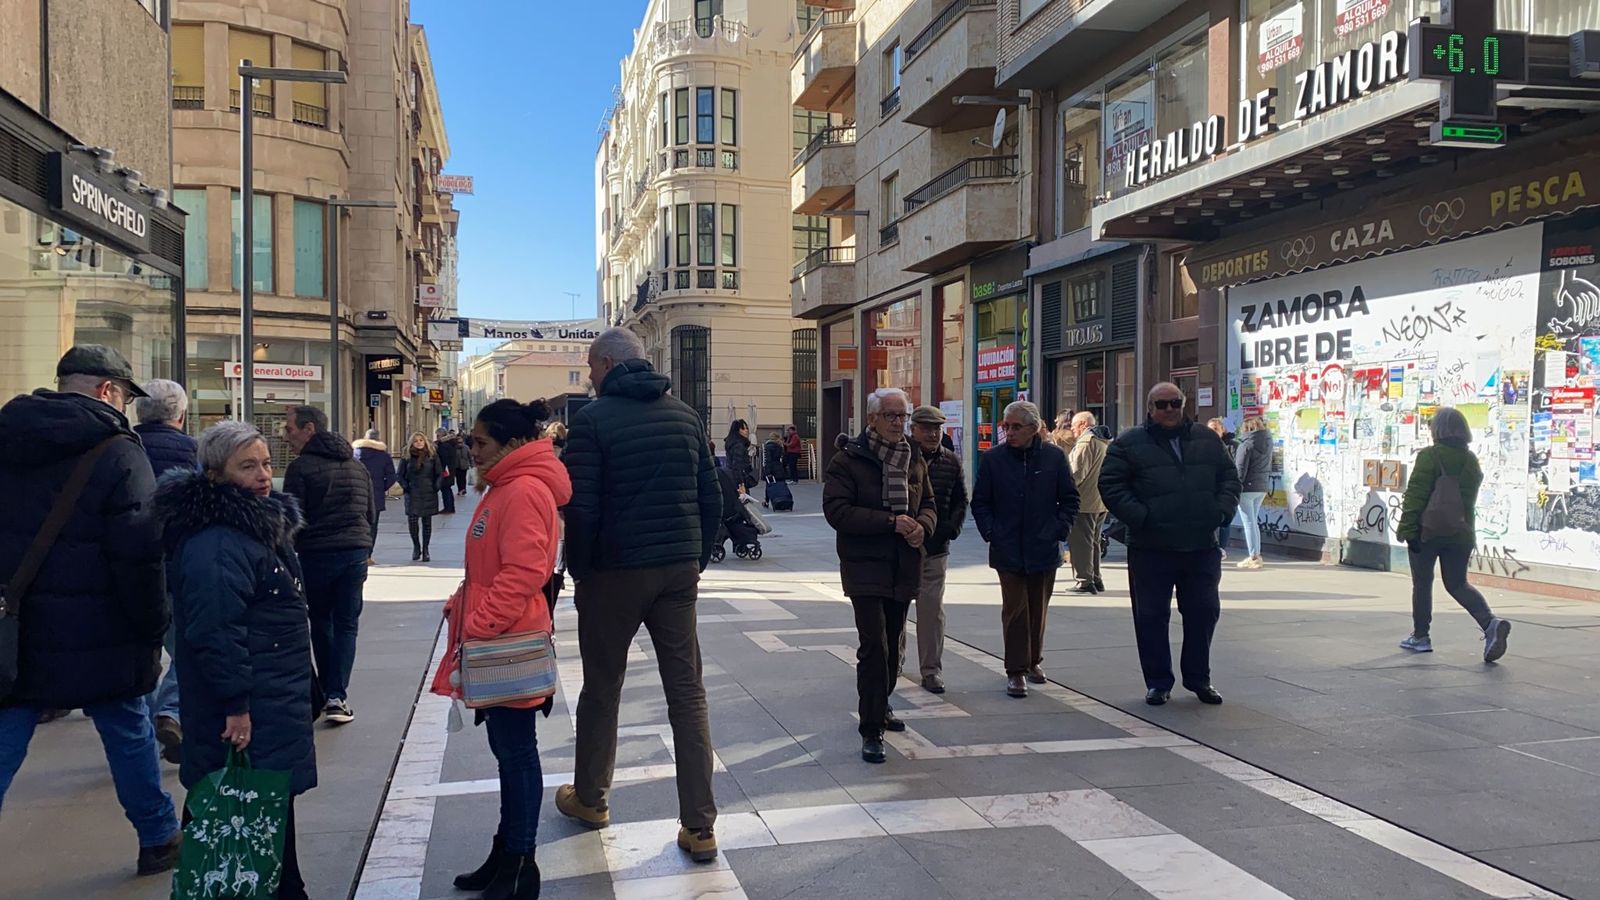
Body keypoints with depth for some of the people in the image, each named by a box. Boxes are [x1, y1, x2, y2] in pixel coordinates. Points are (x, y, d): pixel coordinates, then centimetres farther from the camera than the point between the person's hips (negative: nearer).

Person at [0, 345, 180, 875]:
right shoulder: (118, 454, -13)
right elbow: (139, 557, -18)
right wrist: (152, 633, -9)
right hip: (97, 638, -4)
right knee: (129, 735, 12)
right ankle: (159, 841, 27)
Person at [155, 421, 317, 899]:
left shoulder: (258, 522, 13)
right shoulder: (215, 544, -21)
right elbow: (216, 632, -26)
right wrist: (236, 704, -25)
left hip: (274, 701, 10)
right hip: (250, 714, -10)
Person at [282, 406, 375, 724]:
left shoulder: (302, 467, -7)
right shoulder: (357, 467, 12)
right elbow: (371, 514, 15)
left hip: (316, 555, -3)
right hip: (356, 553, 4)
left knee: (321, 623, 13)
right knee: (346, 624, 6)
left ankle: (329, 692, 18)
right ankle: (337, 696, -3)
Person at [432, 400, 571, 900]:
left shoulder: (525, 492, -18)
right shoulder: (505, 487, 15)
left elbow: (522, 575, -26)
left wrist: (476, 630, -22)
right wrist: (461, 609, 13)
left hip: (509, 649, -10)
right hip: (497, 645, 10)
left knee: (516, 752, 1)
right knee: (507, 750, 17)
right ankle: (507, 853, 28)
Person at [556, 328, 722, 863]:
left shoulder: (592, 418, -8)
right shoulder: (685, 416, 7)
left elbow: (581, 508, -13)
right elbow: (711, 498, 7)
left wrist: (579, 571, -1)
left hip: (615, 573, -4)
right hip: (679, 571, 4)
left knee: (602, 688, 14)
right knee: (687, 692, 5)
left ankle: (590, 798, 32)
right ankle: (699, 826, 5)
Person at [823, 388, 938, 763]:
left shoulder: (914, 460, 10)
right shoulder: (847, 459, -10)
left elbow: (928, 504, 17)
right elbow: (836, 510, -18)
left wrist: (923, 526, -8)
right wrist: (891, 522, -22)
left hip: (904, 568, 6)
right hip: (865, 567, -6)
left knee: (892, 645, 18)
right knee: (874, 647, -13)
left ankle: (879, 706, 38)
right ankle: (871, 729, -7)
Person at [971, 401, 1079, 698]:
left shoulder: (1054, 456, -1)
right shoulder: (992, 458, -2)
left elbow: (1069, 499, 7)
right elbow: (980, 503, 4)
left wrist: (1060, 529, -3)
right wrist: (991, 533, -6)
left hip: (1044, 550, 1)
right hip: (1008, 551, -1)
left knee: (1037, 609, 14)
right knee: (1014, 610, -3)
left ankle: (1034, 660, 31)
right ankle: (1016, 671, 3)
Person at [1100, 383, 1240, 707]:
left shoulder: (1207, 440, 11)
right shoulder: (1129, 444, -1)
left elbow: (1229, 477, 16)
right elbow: (1111, 485, -5)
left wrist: (1223, 510, 0)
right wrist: (1139, 517, -14)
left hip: (1202, 547, 3)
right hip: (1151, 549, -3)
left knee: (1203, 613, 9)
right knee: (1151, 616, 2)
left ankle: (1199, 678, 25)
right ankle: (1158, 682, 15)